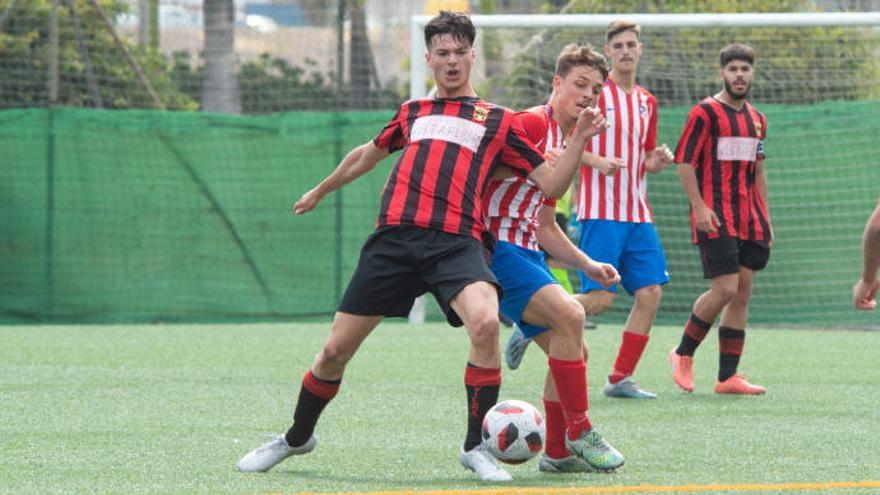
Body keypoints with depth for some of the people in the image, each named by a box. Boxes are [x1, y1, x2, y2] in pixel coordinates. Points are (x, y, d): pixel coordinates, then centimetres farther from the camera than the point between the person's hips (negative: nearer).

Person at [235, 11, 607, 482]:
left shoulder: (497, 120, 16)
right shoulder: (412, 112, 24)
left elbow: (550, 184, 12)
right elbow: (367, 154, 42)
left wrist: (579, 140, -3)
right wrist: (320, 191, 52)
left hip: (455, 243, -2)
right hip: (393, 237, 3)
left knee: (485, 322, -32)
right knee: (335, 351, 1)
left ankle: (476, 446, -16)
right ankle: (296, 438, 28)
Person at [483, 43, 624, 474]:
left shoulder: (566, 144, 19)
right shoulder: (532, 123, -11)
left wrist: (588, 265, 17)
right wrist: (535, 166, -25)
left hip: (524, 251, 10)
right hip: (493, 245, -10)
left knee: (571, 350, 7)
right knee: (569, 315, -23)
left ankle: (558, 452, 17)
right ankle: (579, 434, -15)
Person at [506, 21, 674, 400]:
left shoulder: (647, 102, 16)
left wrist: (658, 161, 2)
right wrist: (597, 160, -21)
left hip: (637, 214, 6)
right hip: (600, 212, -6)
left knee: (650, 293, -4)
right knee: (600, 298, -14)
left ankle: (620, 379, 3)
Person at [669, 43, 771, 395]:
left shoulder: (756, 119, 16)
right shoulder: (705, 113, -5)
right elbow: (684, 163, -7)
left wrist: (764, 218, 16)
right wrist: (699, 207, -16)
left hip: (749, 221, 7)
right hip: (716, 218, -7)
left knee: (742, 293, 3)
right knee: (725, 289, -14)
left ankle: (728, 377, 6)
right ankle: (683, 354, 6)